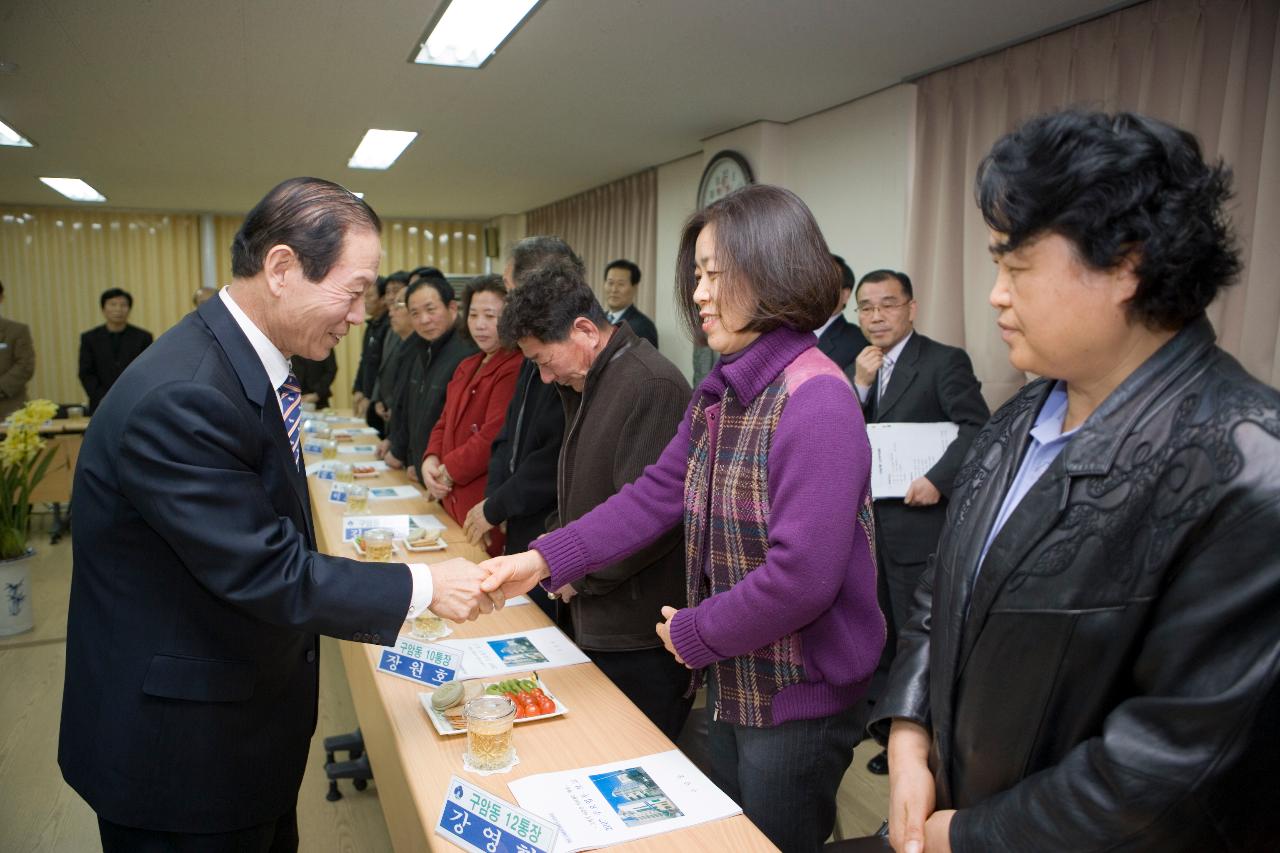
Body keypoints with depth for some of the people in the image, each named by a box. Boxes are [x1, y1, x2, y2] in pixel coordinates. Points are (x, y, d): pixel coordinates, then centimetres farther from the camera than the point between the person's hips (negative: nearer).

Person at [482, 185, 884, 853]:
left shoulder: (817, 402, -25)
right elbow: (656, 495, 0)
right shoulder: (718, 395, 4)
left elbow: (802, 576, -30)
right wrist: (542, 560, -9)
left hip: (800, 699, -8)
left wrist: (692, 635, -16)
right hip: (731, 683, 8)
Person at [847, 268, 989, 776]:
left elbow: (978, 429, -14)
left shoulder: (945, 362, -6)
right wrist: (859, 384, -9)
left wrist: (938, 479, -25)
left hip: (918, 522, -6)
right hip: (866, 523, 7)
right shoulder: (856, 368, 12)